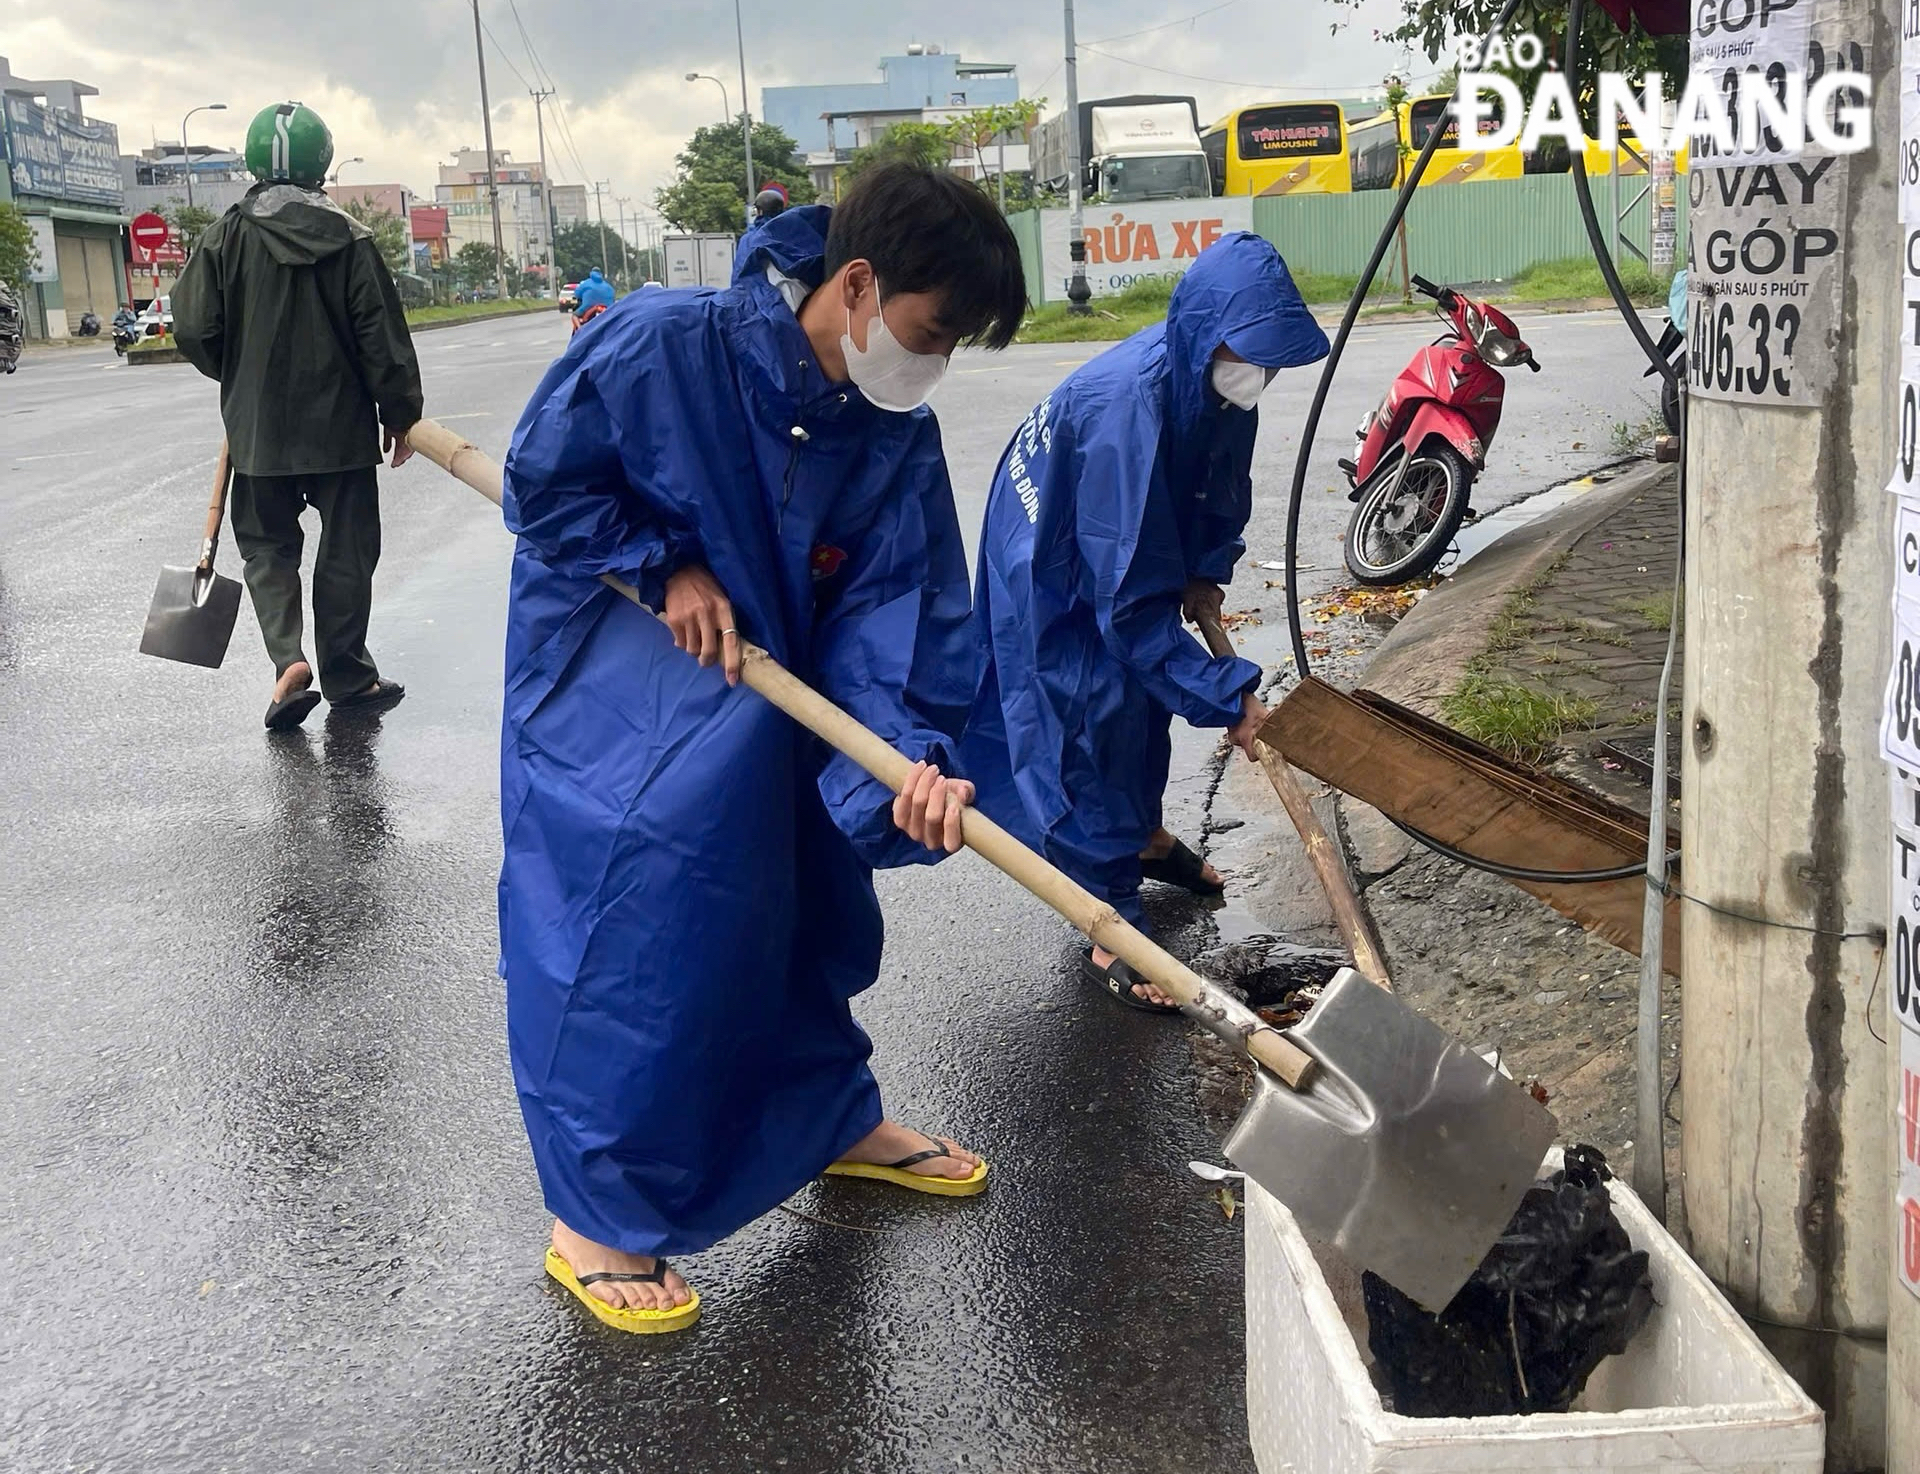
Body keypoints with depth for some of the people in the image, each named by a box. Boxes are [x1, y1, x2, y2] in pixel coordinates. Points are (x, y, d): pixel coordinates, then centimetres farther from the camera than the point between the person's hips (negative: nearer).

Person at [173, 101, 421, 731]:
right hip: (342, 426, -1)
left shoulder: (225, 237, -5)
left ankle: (287, 658, -6)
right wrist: (400, 415, 3)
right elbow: (383, 336, -8)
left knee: (267, 544, 14)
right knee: (346, 550, 11)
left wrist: (240, 377, 15)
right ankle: (346, 676, 18)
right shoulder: (349, 237, -8)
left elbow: (194, 331, -4)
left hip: (258, 428, 1)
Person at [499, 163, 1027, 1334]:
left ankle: (835, 1118, 41)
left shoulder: (898, 439, -8)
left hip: (768, 699, 6)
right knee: (618, 927, -9)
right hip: (610, 693, -6)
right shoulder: (665, 344, -23)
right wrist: (668, 567, -19)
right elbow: (543, 481, -13)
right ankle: (594, 1221, 6)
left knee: (804, 902, 17)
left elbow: (894, 606, -14)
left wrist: (913, 753, -28)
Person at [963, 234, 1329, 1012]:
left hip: (1140, 548, 8)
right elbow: (1130, 597, -37)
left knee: (1147, 696, 20)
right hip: (1054, 574, -8)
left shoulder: (1215, 380, -15)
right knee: (1092, 723, -7)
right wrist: (1229, 697, -34)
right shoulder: (1128, 407, -40)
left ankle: (1144, 835, 45)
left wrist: (1205, 573, -8)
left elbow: (1221, 489, 7)